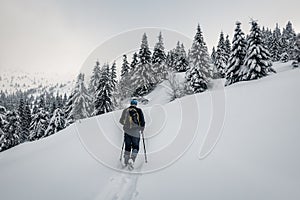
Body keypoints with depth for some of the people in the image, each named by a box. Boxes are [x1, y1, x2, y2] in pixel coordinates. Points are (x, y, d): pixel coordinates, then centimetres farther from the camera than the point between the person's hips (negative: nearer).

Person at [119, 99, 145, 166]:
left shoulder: (125, 110, 5)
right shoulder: (139, 110, -2)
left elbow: (121, 121, 10)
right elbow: (142, 122, -4)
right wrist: (142, 128, 13)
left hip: (127, 131, 3)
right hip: (136, 132, -2)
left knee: (127, 146, 15)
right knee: (135, 147, 9)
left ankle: (126, 161, 14)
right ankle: (132, 159, -10)